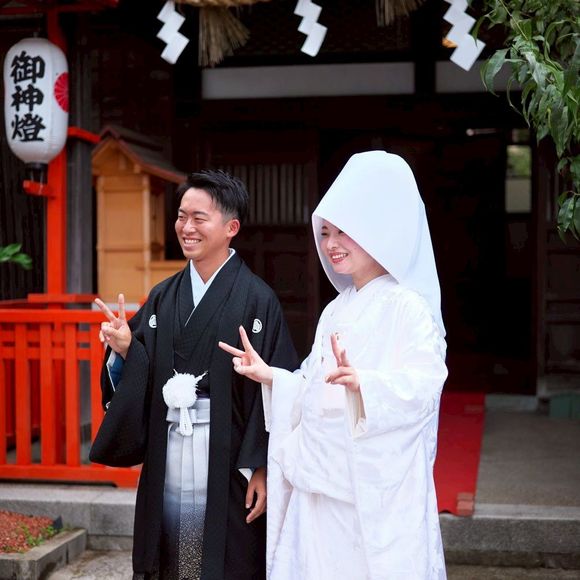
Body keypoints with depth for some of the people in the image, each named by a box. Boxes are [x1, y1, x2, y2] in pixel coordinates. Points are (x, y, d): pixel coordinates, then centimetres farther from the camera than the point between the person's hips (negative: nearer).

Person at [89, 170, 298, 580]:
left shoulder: (257, 299, -6)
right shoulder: (163, 297, 9)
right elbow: (140, 378, 11)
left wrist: (261, 469, -12)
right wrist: (125, 350, -9)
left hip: (226, 463, -4)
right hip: (166, 465, 4)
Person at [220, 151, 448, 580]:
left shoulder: (407, 306, -9)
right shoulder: (336, 311, 15)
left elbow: (425, 381, -22)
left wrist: (364, 383, -37)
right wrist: (271, 377, 4)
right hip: (321, 484, 7)